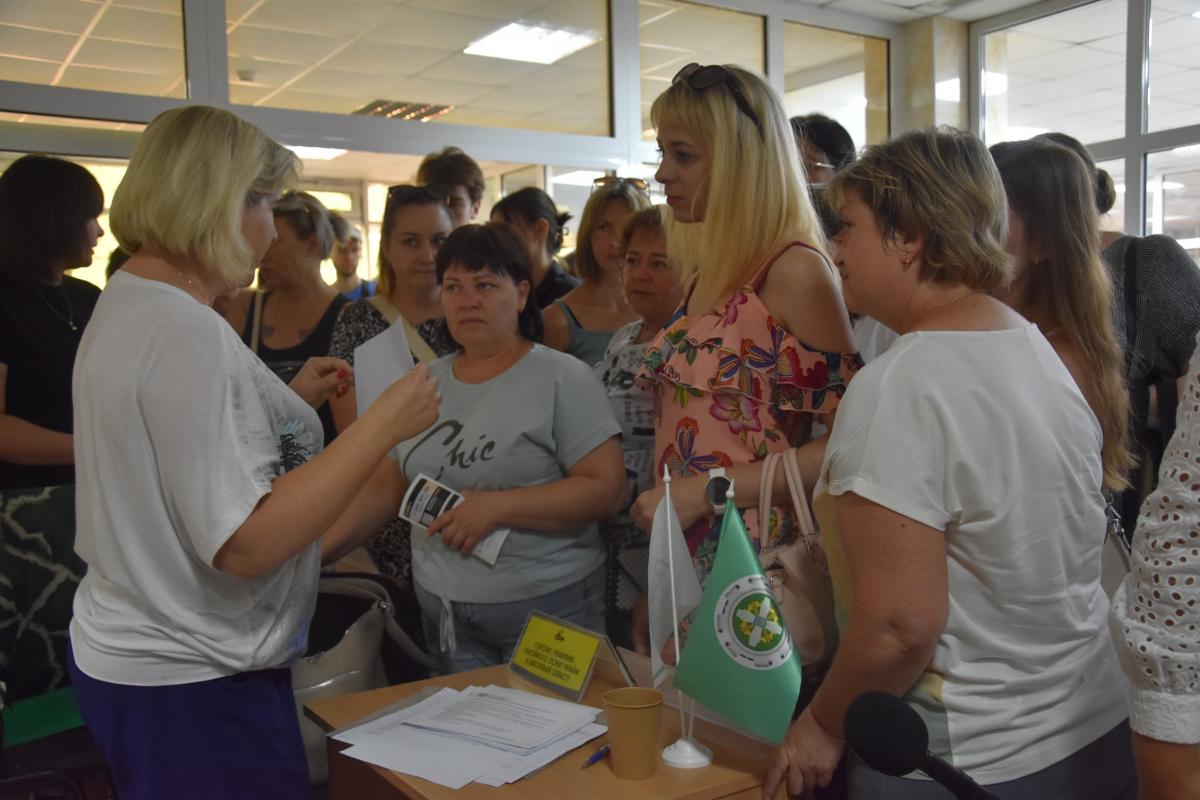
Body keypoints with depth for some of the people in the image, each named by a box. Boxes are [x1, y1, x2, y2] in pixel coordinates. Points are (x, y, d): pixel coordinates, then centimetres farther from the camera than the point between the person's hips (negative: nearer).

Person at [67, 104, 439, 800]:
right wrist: (384, 423, -24)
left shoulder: (125, 305, 9)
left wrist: (290, 400, 17)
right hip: (193, 684, -10)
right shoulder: (186, 331, -24)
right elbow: (244, 544, -28)